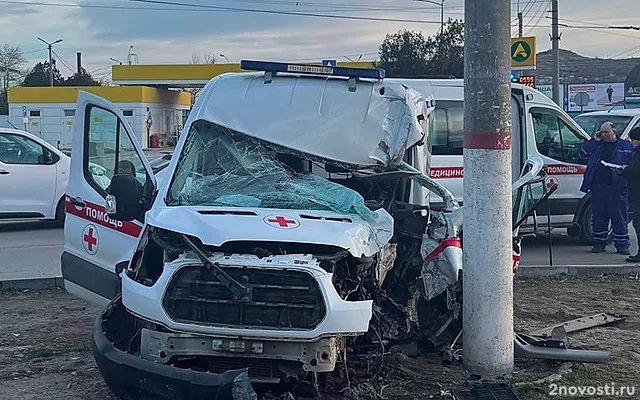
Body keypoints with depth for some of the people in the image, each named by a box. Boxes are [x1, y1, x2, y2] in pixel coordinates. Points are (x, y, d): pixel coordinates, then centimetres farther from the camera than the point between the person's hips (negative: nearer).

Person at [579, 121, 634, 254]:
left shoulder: (626, 146, 9)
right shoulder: (597, 146, 16)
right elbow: (583, 152, 8)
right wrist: (595, 140, 4)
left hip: (617, 187, -3)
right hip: (598, 186, 3)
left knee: (620, 217, -2)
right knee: (598, 217, 6)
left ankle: (622, 245, 5)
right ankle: (599, 244, 14)